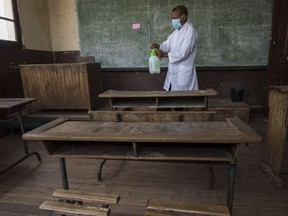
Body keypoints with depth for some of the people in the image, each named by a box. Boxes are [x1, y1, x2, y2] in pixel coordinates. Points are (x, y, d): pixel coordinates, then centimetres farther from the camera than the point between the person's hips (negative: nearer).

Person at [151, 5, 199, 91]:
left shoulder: (190, 31, -16)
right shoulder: (177, 30, 12)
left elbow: (183, 53, -23)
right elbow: (168, 44, 11)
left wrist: (165, 54, -24)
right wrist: (158, 46, -9)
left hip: (183, 72, -8)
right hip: (173, 70, 8)